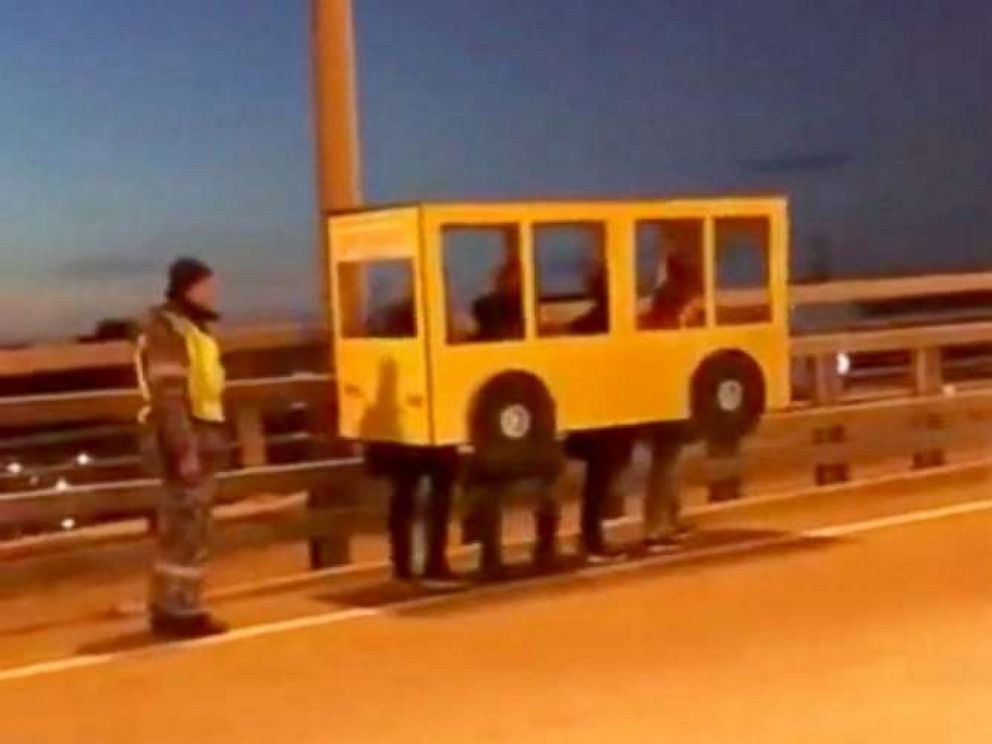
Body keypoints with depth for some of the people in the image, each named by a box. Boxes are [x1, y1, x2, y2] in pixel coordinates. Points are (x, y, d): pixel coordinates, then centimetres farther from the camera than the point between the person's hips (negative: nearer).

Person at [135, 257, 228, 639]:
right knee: (188, 526, -7)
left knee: (177, 526, 15)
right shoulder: (168, 329, -14)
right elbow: (168, 396, -21)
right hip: (185, 438, -10)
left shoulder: (192, 328, 18)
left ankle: (167, 607, 24)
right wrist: (184, 449, -26)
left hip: (201, 435, 10)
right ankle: (181, 611, -3)